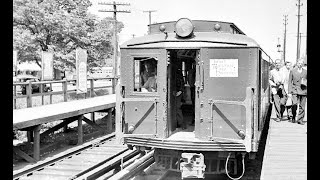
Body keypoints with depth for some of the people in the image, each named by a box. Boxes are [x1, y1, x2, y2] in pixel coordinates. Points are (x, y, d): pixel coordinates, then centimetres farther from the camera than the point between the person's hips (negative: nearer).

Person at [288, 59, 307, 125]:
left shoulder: (305, 72, 9)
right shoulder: (292, 71, 6)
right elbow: (290, 82, 5)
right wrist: (289, 92, -1)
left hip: (303, 90, 2)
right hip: (295, 90, -2)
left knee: (302, 106, 0)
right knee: (294, 104, -15)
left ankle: (300, 120, 9)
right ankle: (293, 117, 8)